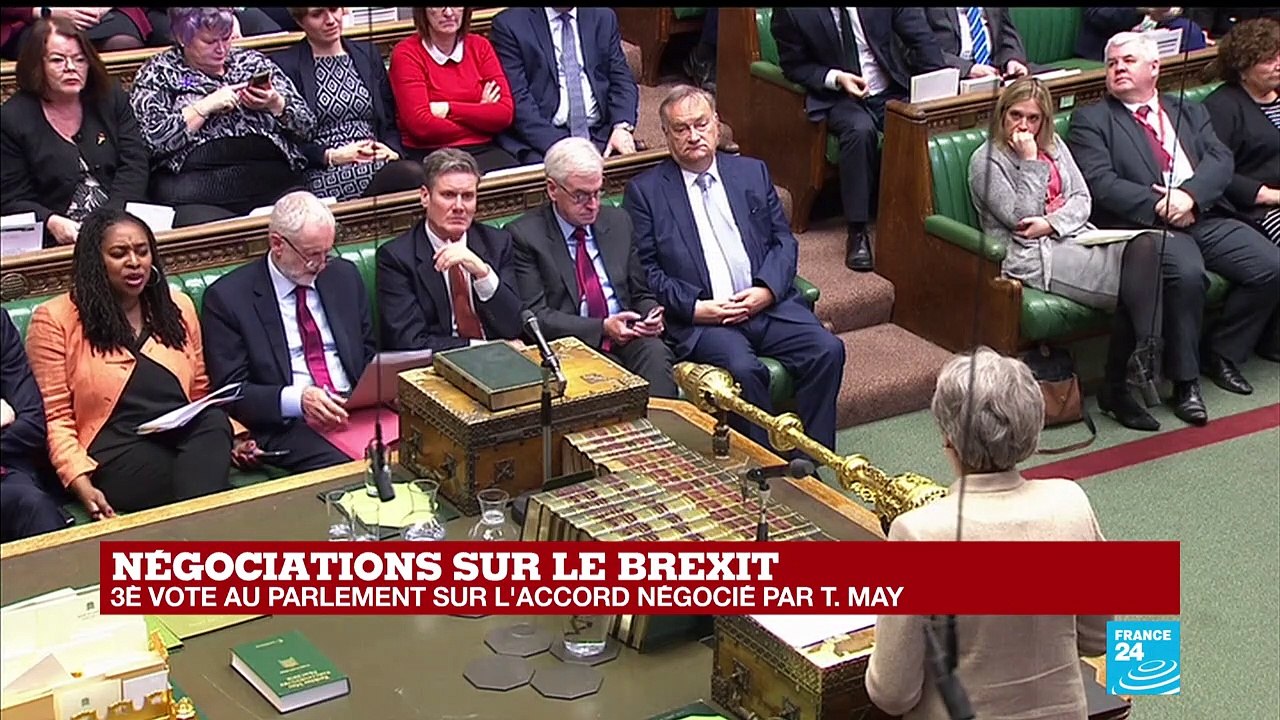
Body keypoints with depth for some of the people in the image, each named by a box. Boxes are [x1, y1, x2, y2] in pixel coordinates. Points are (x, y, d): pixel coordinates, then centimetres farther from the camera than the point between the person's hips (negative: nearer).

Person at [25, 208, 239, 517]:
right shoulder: (55, 320, 5)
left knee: (214, 421, -34)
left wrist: (234, 436, 2)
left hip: (188, 437, 5)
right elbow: (54, 418, 2)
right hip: (116, 452, -5)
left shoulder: (177, 306, 19)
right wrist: (82, 485, -13)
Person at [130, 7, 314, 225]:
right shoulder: (158, 74, 9)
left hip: (273, 177, 3)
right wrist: (206, 106, -9)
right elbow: (154, 139, -6)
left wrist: (276, 104, -3)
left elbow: (306, 124, 17)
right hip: (198, 190, -3)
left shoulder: (252, 61, 17)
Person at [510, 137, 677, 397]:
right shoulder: (524, 235, 0)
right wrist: (602, 328, -16)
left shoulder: (618, 222, 17)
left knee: (654, 352, -30)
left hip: (628, 339, 4)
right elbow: (534, 315, -6)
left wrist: (652, 318, -2)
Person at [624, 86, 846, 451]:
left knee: (828, 350, -21)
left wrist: (767, 290, -5)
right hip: (701, 317, -4)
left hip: (768, 303, 4)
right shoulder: (644, 190, 8)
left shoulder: (753, 173, 19)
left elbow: (783, 240, 15)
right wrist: (695, 307, -12)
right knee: (743, 368, -33)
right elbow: (645, 269, 2)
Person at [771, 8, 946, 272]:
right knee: (860, 128, -34)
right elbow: (793, 66, -1)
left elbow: (920, 37, 0)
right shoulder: (792, 11, -10)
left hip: (893, 91, 2)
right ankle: (857, 233, -27)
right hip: (836, 97, -2)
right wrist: (835, 78, -17)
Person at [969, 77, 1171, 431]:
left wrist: (1052, 223, -7)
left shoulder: (1053, 145, 21)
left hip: (1076, 239, 7)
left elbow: (1082, 198, 12)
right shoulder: (987, 160, 1)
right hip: (1034, 257, -7)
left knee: (1146, 245, -26)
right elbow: (1021, 217, -9)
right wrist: (1030, 162, -10)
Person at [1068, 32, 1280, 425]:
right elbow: (1100, 183, -6)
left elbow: (1221, 161, 7)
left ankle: (1221, 352, 5)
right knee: (1187, 272, -34)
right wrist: (1159, 206, -15)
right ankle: (1184, 380, -19)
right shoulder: (1091, 120, 9)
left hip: (1205, 218, 5)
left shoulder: (1190, 113, 23)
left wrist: (1190, 195, -14)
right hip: (1145, 227, -5)